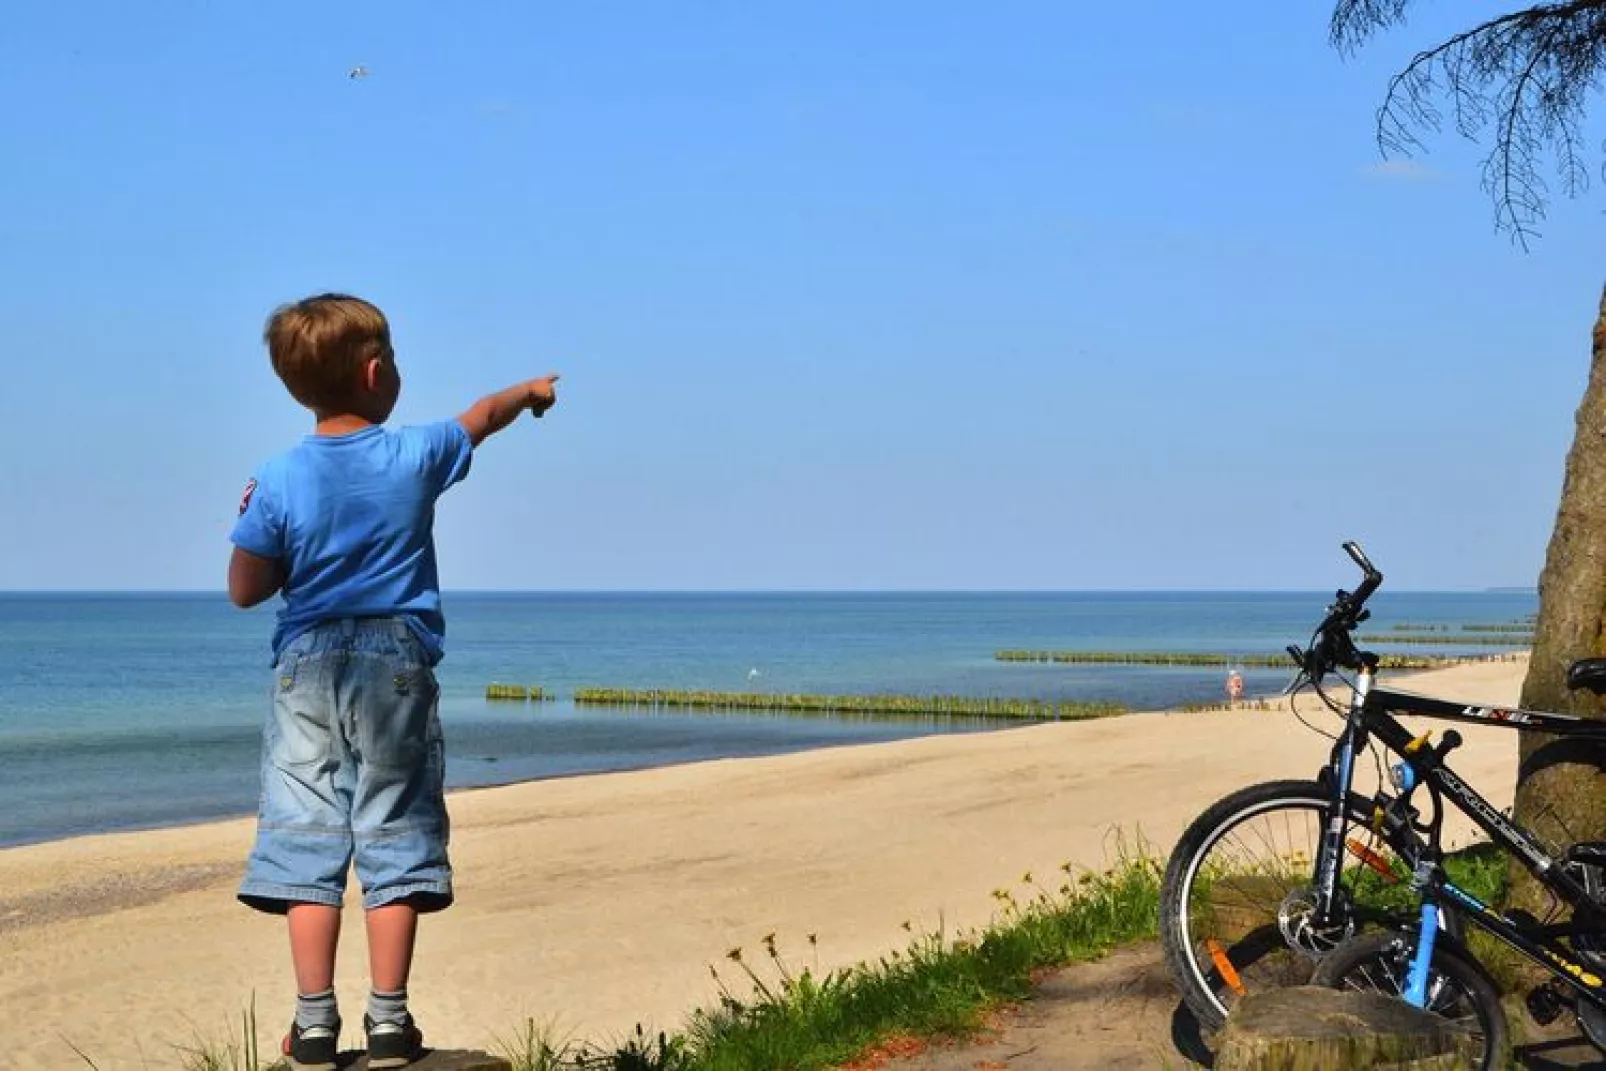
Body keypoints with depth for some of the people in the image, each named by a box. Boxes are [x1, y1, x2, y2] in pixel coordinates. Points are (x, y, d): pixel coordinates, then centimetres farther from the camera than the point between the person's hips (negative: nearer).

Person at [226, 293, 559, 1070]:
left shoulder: (277, 482, -5)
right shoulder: (417, 455, -3)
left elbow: (245, 590, -2)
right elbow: (482, 416, 19)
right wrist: (531, 390, 38)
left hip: (308, 670, 0)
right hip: (397, 665, 0)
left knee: (307, 839, 3)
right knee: (392, 839, 5)